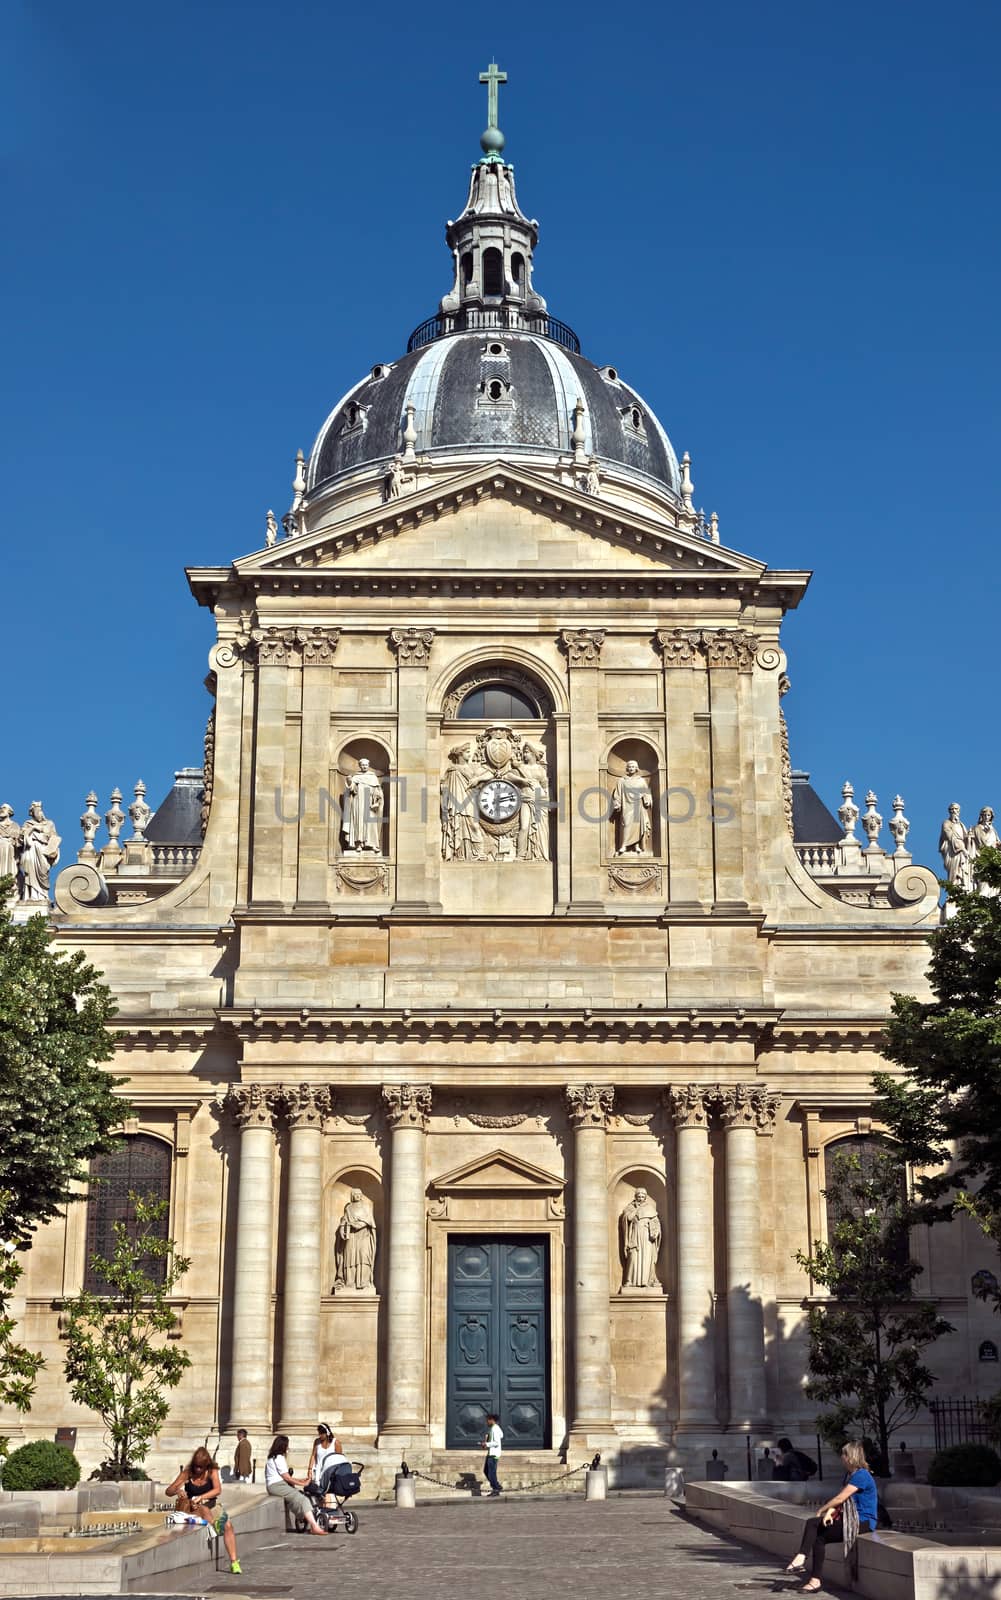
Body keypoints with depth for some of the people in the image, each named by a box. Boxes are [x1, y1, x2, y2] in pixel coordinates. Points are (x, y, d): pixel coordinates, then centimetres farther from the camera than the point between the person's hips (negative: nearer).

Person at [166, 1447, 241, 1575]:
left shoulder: (212, 1471, 1)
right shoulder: (187, 1473, -2)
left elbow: (218, 1490, -14)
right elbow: (168, 1491, -4)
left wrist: (201, 1497, -27)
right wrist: (177, 1491, -27)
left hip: (211, 1505, 0)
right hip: (193, 1508, 0)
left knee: (228, 1525, -24)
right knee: (204, 1509, -36)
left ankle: (234, 1562, -27)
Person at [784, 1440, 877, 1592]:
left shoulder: (861, 1475, -15)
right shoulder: (849, 1475, 17)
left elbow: (840, 1498, -18)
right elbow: (838, 1497, 10)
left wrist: (822, 1510, -6)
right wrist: (830, 1511, -10)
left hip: (863, 1522, -9)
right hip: (850, 1518, 9)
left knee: (820, 1537, -16)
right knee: (812, 1523, -10)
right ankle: (801, 1558, -20)